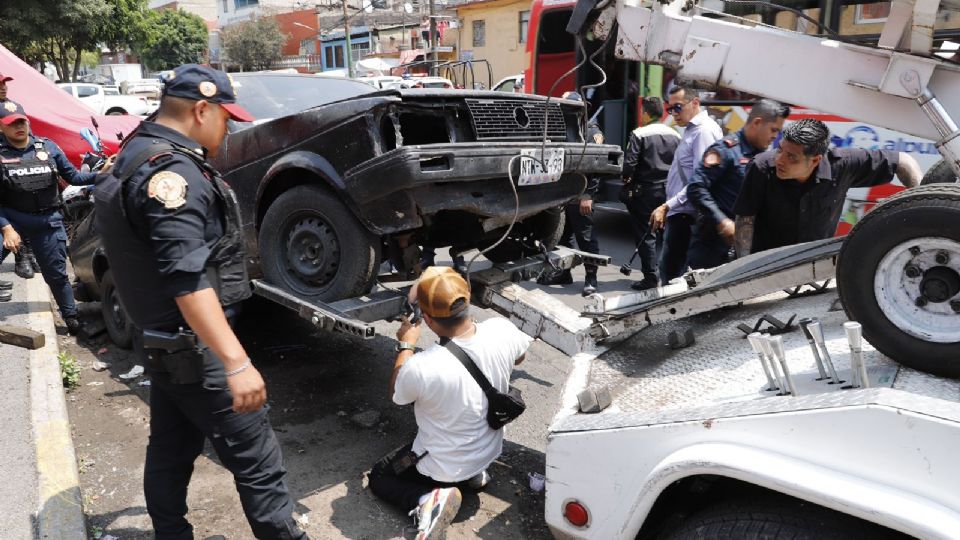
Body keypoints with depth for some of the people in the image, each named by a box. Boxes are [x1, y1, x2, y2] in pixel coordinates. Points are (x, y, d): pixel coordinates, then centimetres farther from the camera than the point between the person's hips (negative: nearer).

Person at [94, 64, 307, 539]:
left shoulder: (138, 157, 11)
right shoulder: (171, 173, -21)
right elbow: (188, 281, -29)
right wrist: (237, 364, -31)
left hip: (160, 340, 10)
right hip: (192, 346, -10)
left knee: (171, 447, 20)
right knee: (256, 456, -1)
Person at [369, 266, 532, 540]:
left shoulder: (421, 367, -36)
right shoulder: (502, 330, -23)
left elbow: (397, 393, -10)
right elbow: (519, 357, 4)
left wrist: (406, 345, 2)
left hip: (442, 467, -5)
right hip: (490, 450, 6)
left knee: (378, 477, 19)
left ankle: (429, 499, -5)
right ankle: (474, 474, 20)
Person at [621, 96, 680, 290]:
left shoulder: (639, 134, -12)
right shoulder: (675, 135, 5)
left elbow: (629, 163, -17)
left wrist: (626, 179, 0)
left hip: (645, 191, -5)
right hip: (668, 191, 6)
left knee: (645, 234, 1)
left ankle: (651, 276, 1)